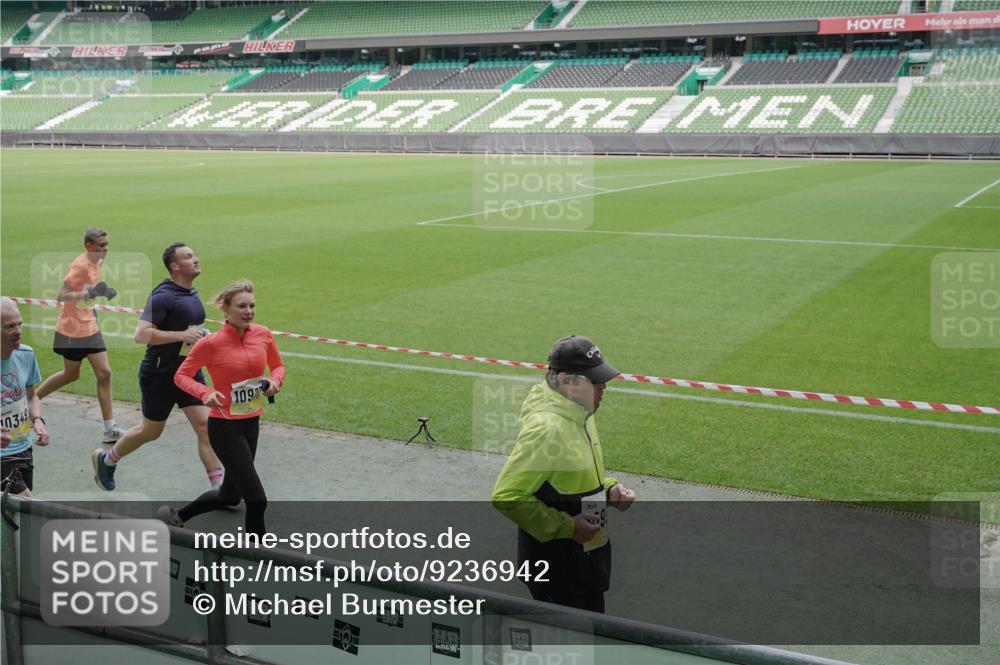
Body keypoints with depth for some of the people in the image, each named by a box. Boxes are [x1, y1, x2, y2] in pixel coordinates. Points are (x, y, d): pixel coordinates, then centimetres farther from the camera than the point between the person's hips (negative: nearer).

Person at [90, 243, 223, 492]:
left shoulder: (191, 292, 8)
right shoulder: (163, 296, -19)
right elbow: (141, 334, -27)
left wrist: (200, 336, 11)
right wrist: (182, 335, -28)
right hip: (160, 375, -7)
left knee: (205, 426, -4)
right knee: (151, 431, 11)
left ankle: (219, 488, -2)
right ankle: (106, 460, 36)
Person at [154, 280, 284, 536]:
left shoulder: (263, 334, -2)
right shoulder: (211, 343, -16)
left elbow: (278, 366, 15)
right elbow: (181, 375, -5)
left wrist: (275, 381, -8)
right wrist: (205, 393, -23)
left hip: (251, 424, 7)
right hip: (224, 426, -7)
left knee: (230, 496, 21)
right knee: (256, 499, -10)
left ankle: (176, 516, 42)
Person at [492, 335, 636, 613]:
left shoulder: (580, 415, 5)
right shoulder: (545, 428, -25)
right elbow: (507, 497, -26)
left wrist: (609, 489, 2)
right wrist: (566, 527, -24)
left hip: (587, 555, 9)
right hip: (555, 564, -9)